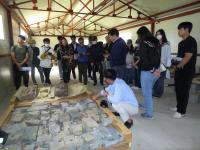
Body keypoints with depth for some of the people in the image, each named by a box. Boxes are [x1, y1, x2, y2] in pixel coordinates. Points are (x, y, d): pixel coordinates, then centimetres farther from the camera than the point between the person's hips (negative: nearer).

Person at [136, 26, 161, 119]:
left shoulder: (143, 43, -11)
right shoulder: (156, 42, 11)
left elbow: (144, 59, -17)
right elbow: (158, 57, 8)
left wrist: (152, 70, -10)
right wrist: (156, 68, 2)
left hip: (147, 72, -8)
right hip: (155, 71, 8)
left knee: (147, 93, 4)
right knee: (149, 91, 24)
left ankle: (149, 113, 14)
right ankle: (147, 105, 41)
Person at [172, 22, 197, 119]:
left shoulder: (191, 41, -14)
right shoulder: (181, 42, 14)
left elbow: (187, 57, -20)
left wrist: (178, 66, -11)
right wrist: (175, 63, 3)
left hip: (187, 71, -8)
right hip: (180, 70, 9)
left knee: (184, 91, -1)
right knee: (178, 89, 15)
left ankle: (181, 111, 10)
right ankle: (179, 106, 30)